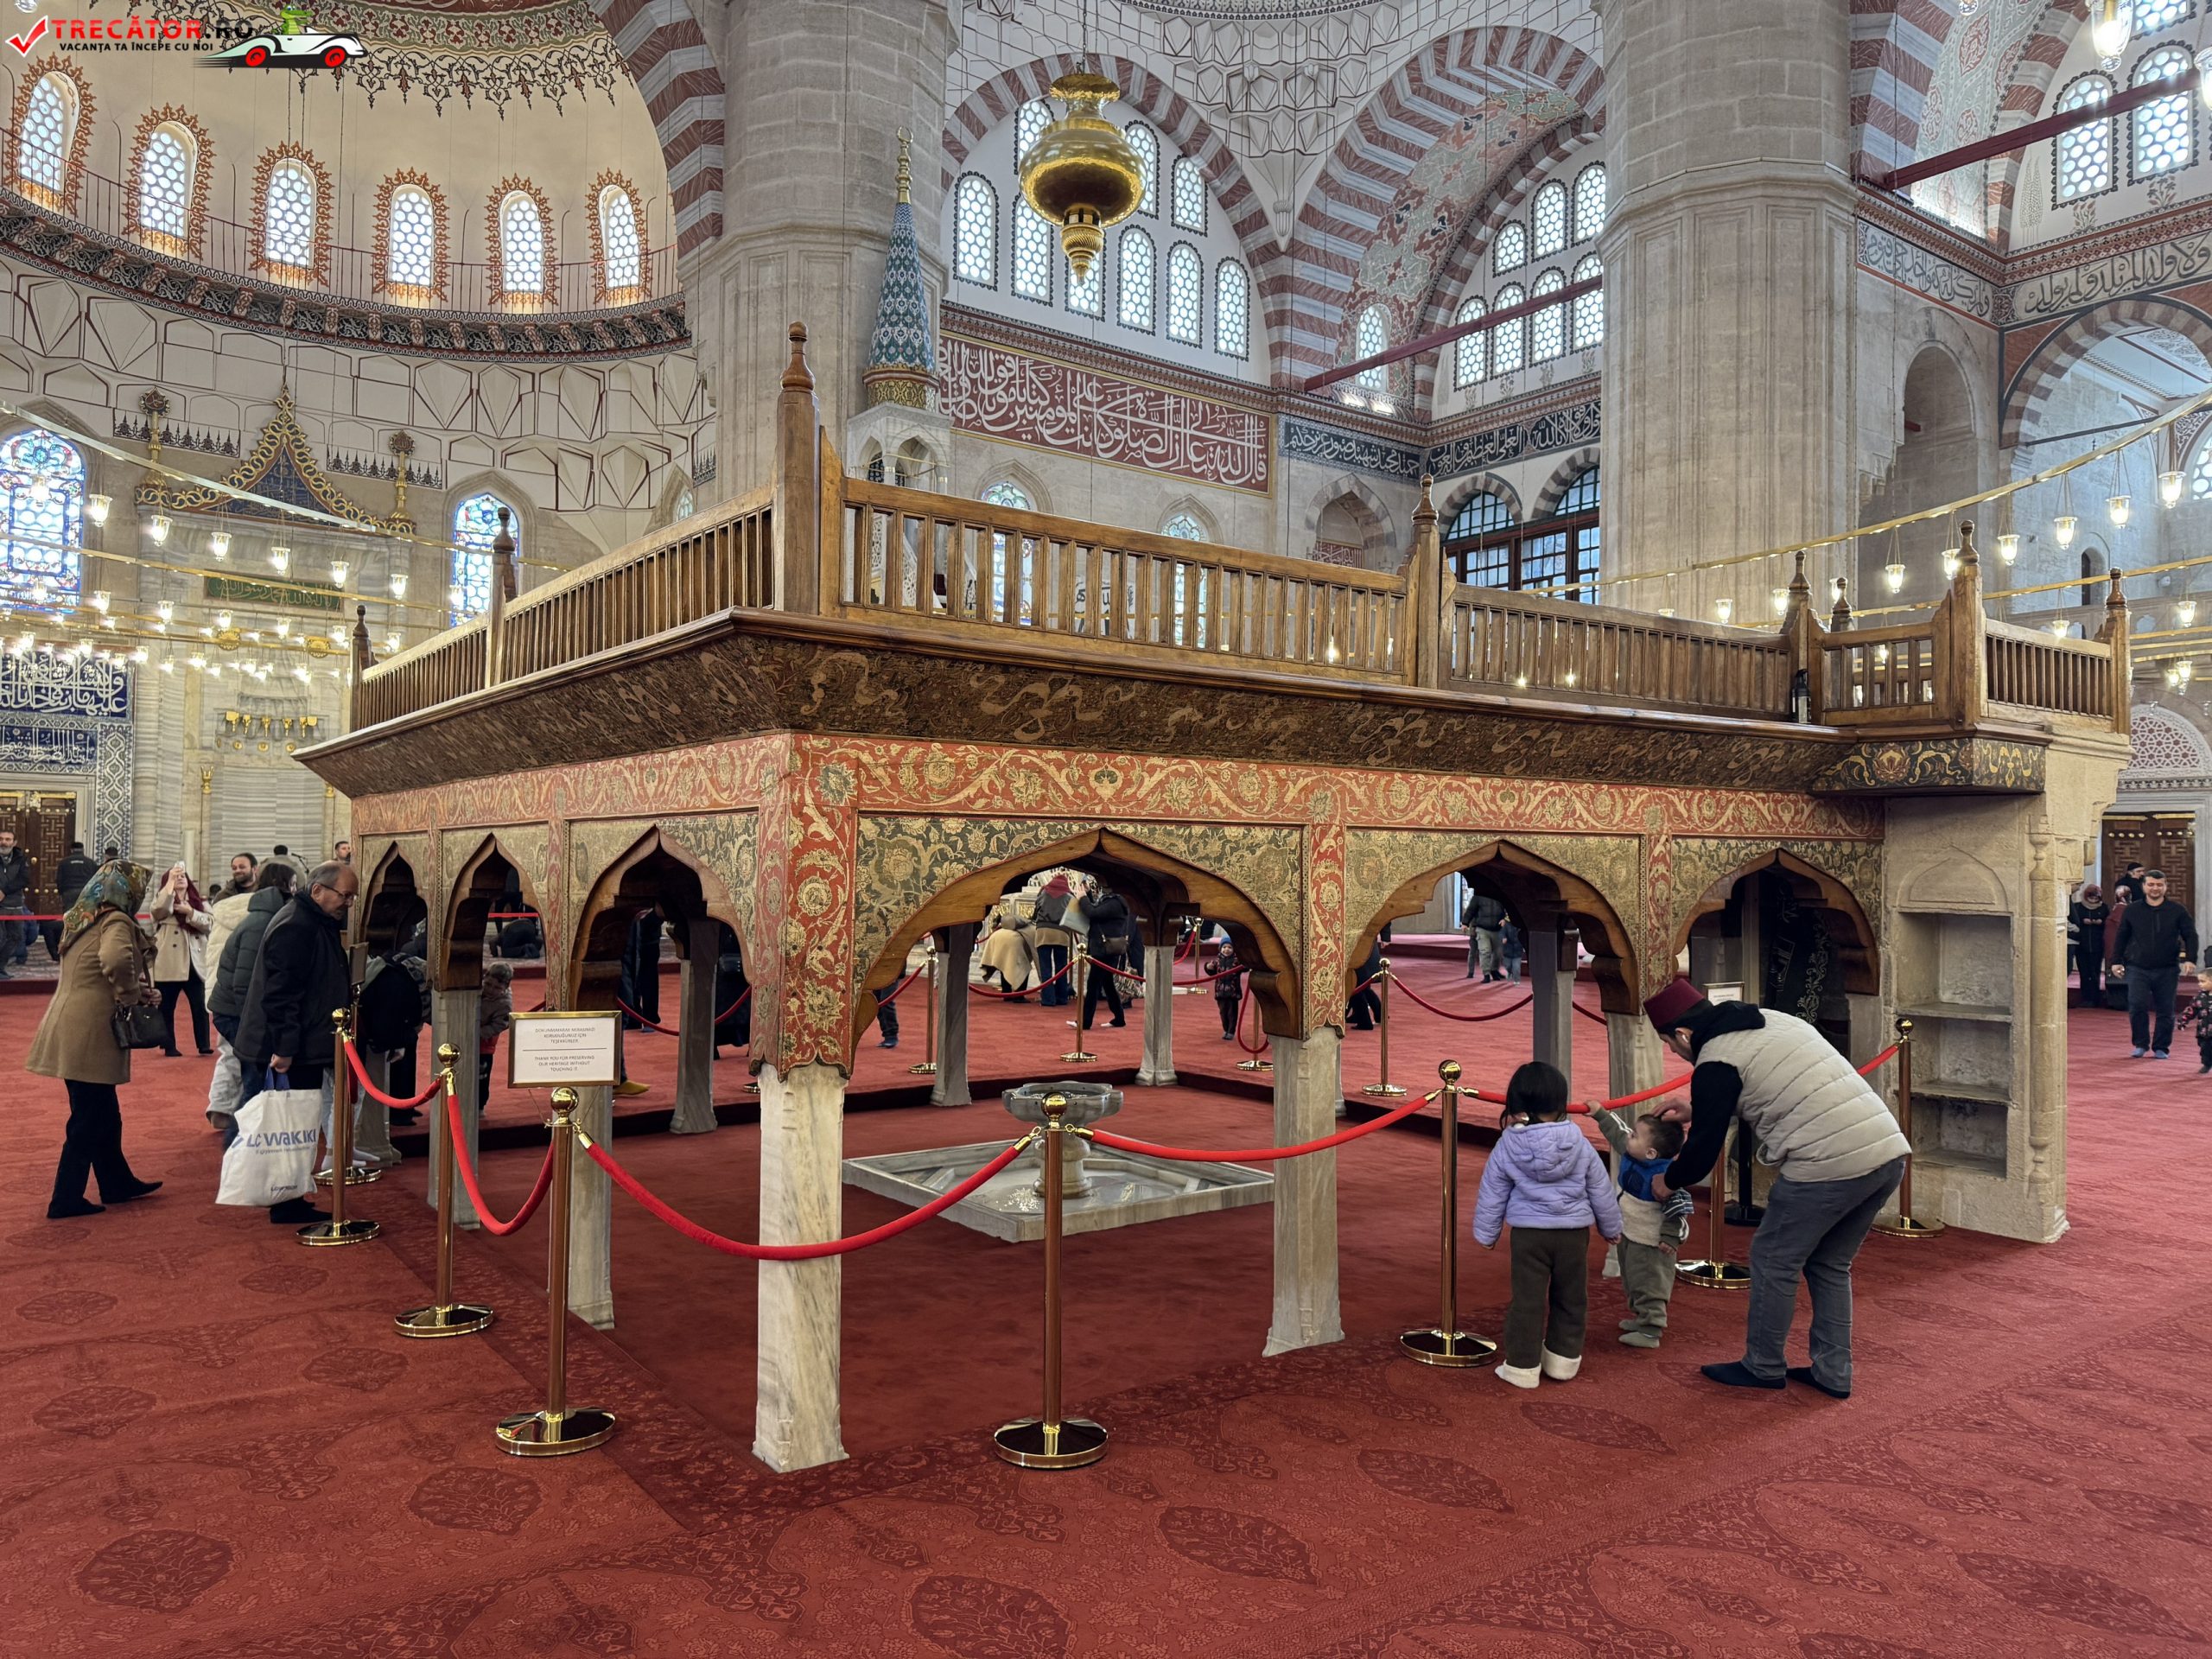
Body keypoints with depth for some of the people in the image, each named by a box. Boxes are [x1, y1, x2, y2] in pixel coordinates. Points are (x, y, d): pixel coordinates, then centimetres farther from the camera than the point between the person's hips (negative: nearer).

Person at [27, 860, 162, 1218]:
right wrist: (131, 996, -17)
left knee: (103, 1114, 19)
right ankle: (66, 1199, 7)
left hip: (73, 1030, 9)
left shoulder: (82, 919, 16)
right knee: (89, 1120, 1)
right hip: (90, 1033, -9)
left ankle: (117, 1183, 29)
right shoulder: (116, 921, -13)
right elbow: (116, 960, -34)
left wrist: (133, 989, 9)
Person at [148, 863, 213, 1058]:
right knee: (166, 1007, 4)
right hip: (168, 964, -2)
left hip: (194, 963, 2)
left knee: (200, 1007, 0)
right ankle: (169, 1047, 11)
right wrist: (171, 880, -24)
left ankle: (203, 1045, 5)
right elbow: (159, 908, -20)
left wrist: (190, 912, -16)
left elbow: (209, 923, -1)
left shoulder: (200, 902, 12)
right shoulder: (163, 899, 4)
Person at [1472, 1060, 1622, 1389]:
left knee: (1527, 1300, 4)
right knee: (1570, 1299, 17)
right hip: (1574, 1232, 2)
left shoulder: (1507, 1146, -7)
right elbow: (1601, 1190, 6)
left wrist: (1486, 1234, 14)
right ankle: (1563, 1359, 26)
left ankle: (1523, 1366, 9)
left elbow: (1492, 1195, 1)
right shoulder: (1579, 1143, -4)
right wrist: (1611, 1227, 22)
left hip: (1529, 1233, -2)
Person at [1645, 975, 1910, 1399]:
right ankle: (1833, 1373, 27)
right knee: (1830, 1265, 23)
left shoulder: (1716, 1062, -5)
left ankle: (1763, 1368, 23)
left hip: (1828, 1166, -9)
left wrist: (1668, 1181, 20)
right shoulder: (1775, 1019, 21)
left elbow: (1705, 1147, 0)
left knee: (1773, 1261, 10)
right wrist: (1693, 1111, 38)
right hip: (1890, 1152, 9)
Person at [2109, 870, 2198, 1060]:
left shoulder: (2177, 911, 4)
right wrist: (2116, 961, 8)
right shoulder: (2131, 911, 6)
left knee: (2166, 1010, 4)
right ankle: (2141, 1044, 4)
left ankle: (2161, 1048, 16)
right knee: (2137, 1006, -12)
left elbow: (2190, 936, 6)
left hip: (2167, 971, 0)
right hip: (2138, 969, 0)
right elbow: (2121, 937, 12)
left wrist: (2190, 959, -8)